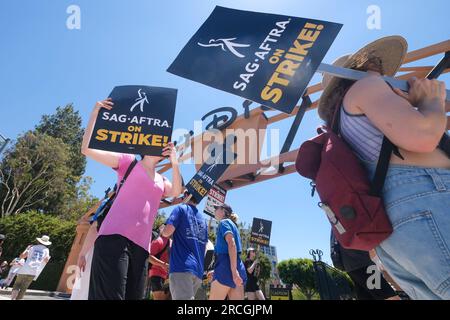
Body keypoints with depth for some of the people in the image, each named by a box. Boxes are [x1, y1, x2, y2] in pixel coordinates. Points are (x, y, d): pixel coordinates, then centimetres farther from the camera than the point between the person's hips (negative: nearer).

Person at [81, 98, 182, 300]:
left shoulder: (161, 181, 25)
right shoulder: (128, 162, 10)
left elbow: (176, 192, 5)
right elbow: (87, 149, 2)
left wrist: (174, 163, -3)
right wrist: (95, 113, 0)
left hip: (141, 246, 6)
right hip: (115, 237, -6)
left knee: (133, 297, 6)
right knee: (109, 296, -17)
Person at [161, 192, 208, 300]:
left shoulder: (181, 209, 2)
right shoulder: (203, 219, 21)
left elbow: (167, 232, -10)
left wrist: (162, 231, 11)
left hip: (182, 266, -7)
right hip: (198, 269, 7)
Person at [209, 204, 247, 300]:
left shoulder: (224, 222, 1)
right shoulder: (232, 224, 27)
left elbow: (231, 244, -15)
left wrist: (234, 271, -25)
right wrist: (216, 271, 35)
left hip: (226, 266, -8)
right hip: (239, 267, 8)